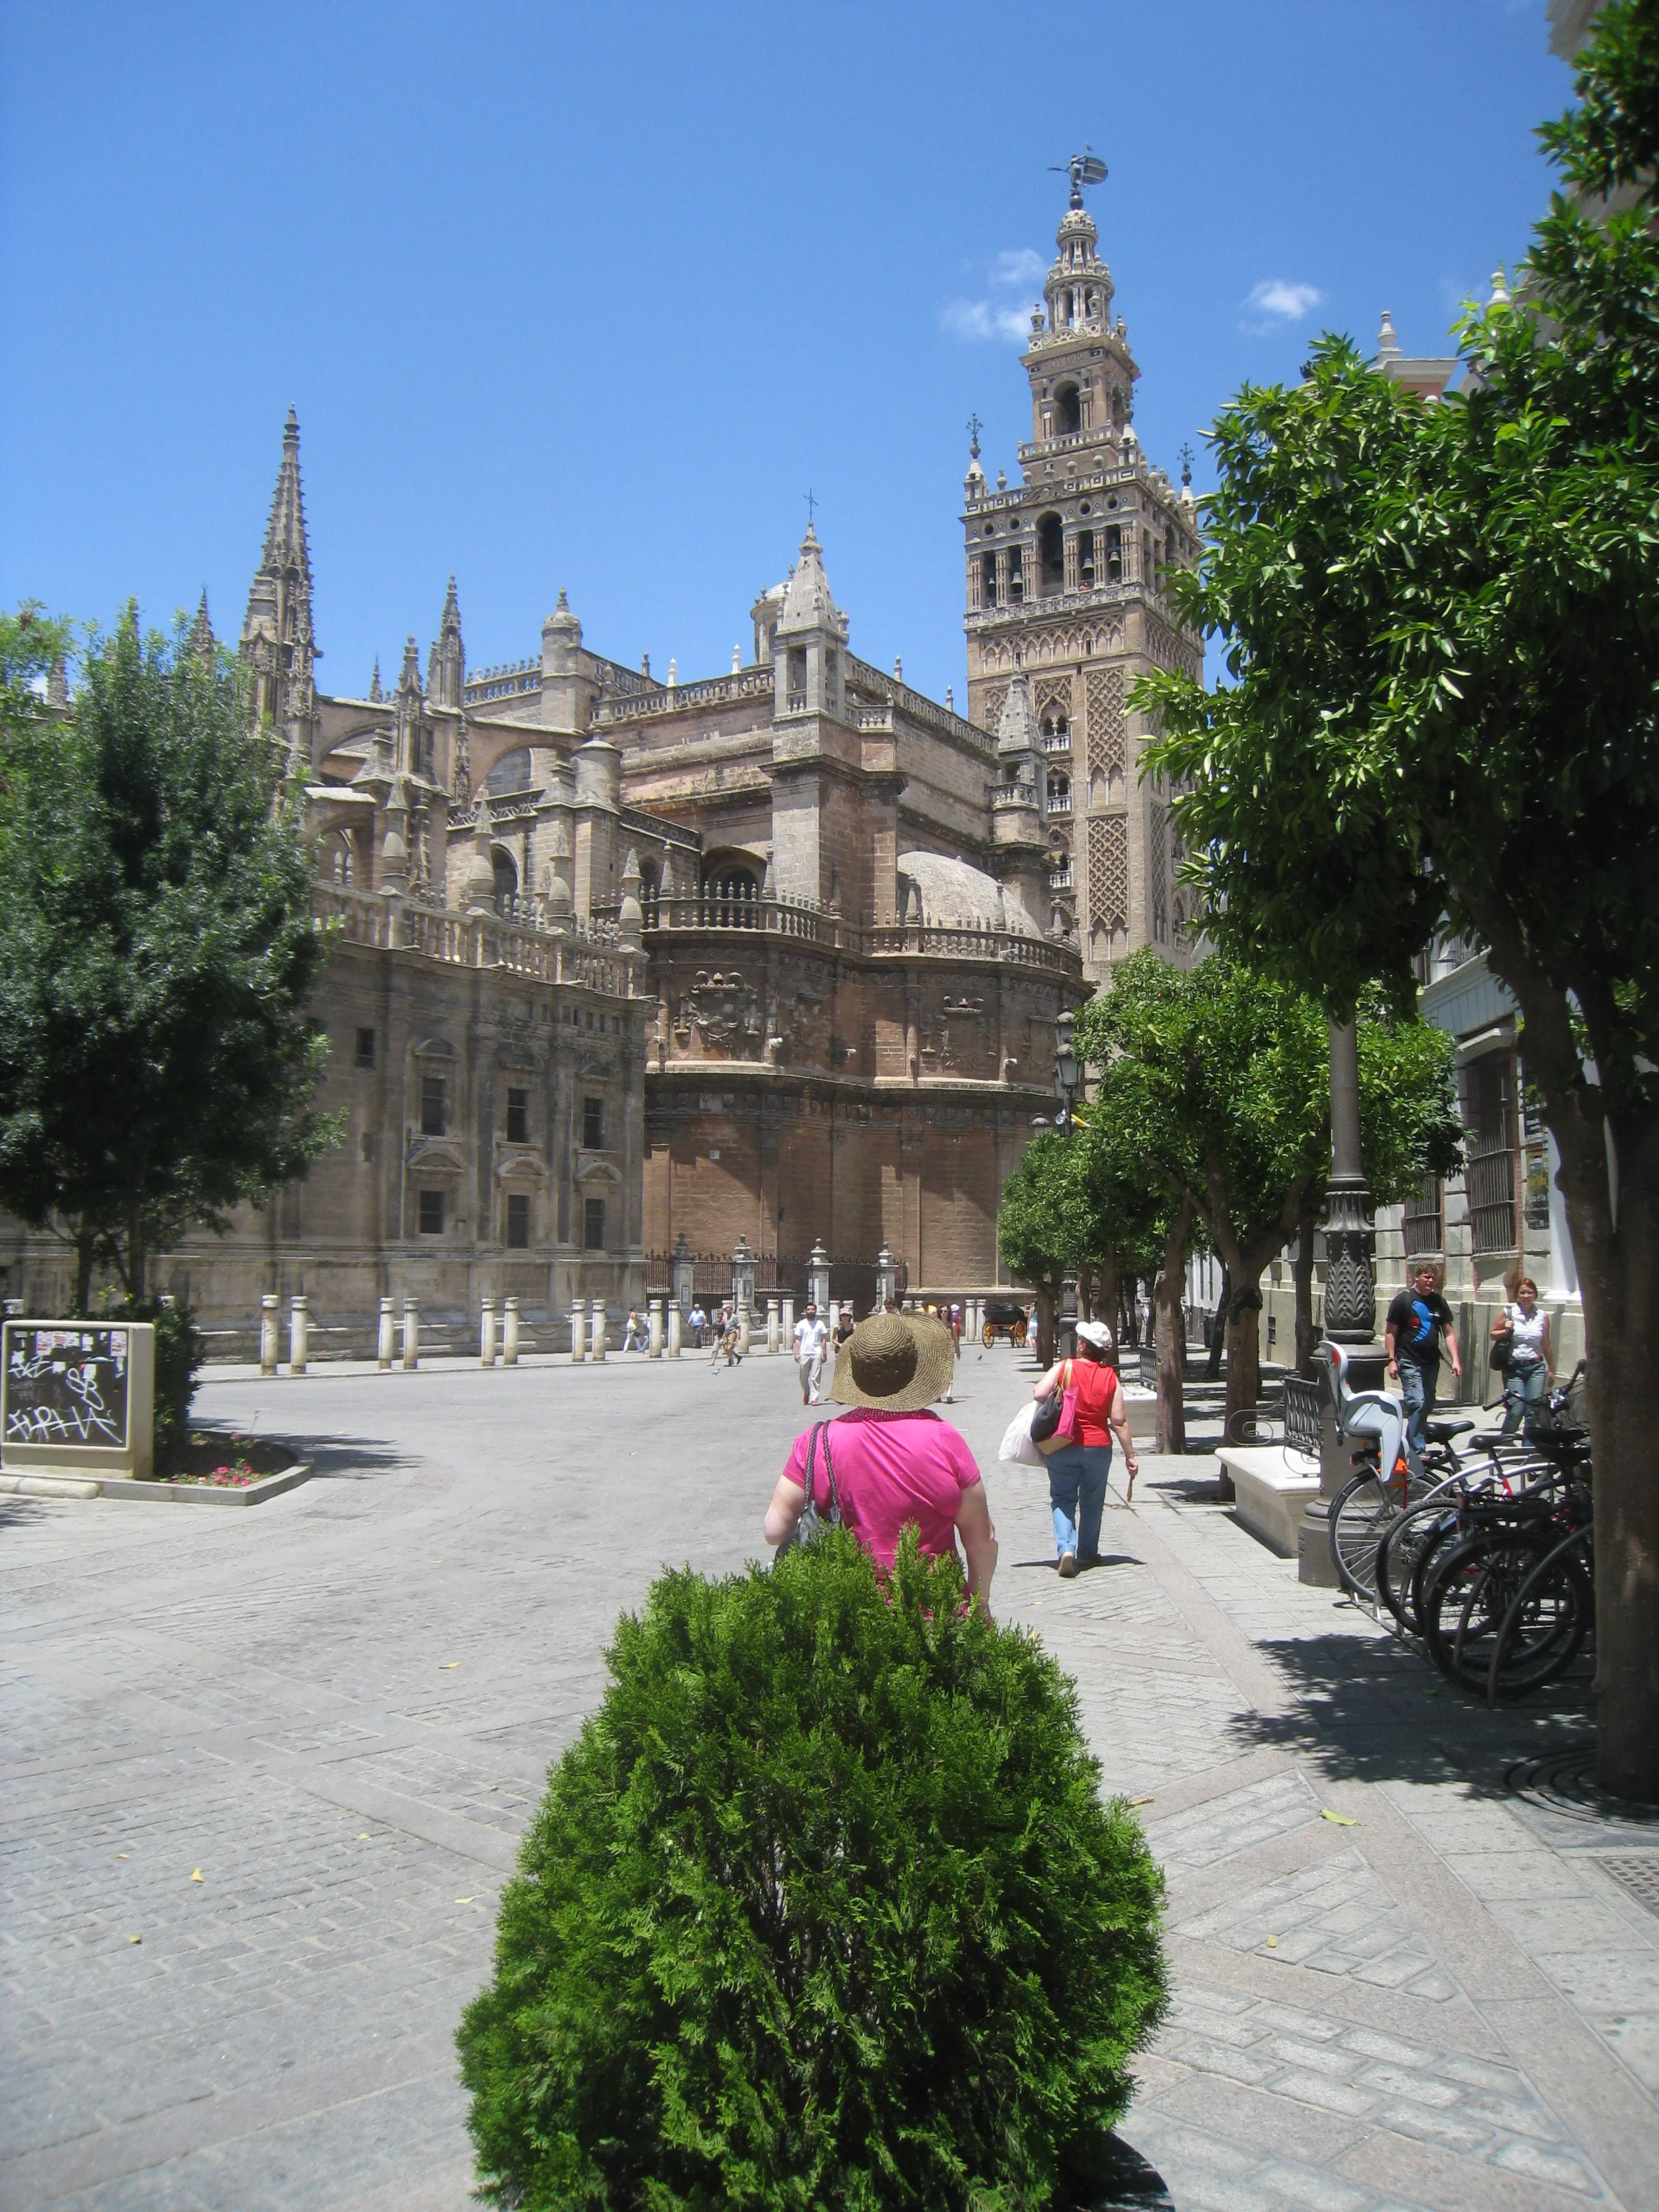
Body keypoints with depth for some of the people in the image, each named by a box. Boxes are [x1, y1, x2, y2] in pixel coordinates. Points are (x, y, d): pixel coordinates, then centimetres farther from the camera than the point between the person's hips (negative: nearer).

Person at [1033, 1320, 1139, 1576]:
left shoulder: (1064, 1368, -9)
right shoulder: (1111, 1377, -3)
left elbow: (1039, 1394, -18)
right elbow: (1119, 1421, -5)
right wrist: (1130, 1456, 1)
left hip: (1062, 1447, -2)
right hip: (1098, 1447, 2)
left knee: (1063, 1499, 9)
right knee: (1092, 1502, 18)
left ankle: (1065, 1549, -10)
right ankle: (1087, 1553, 27)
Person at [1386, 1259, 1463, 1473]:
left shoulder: (1439, 1302, 9)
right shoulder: (1403, 1300, -5)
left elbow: (1449, 1332, 11)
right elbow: (1390, 1332, -4)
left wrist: (1455, 1360, 1)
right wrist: (1392, 1360, -10)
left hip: (1431, 1363, 6)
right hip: (1409, 1361, -6)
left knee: (1427, 1406, 11)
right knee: (1417, 1403, -16)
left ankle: (1409, 1445, 26)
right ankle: (1418, 1451, -17)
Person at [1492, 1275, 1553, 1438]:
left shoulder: (1542, 1317, 6)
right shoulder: (1508, 1313, 0)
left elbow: (1546, 1345, 15)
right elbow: (1493, 1334, 9)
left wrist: (1551, 1370, 19)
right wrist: (1506, 1331, -11)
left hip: (1536, 1367, 2)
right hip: (1514, 1368, -2)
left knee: (1534, 1409, -5)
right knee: (1516, 1409, -10)